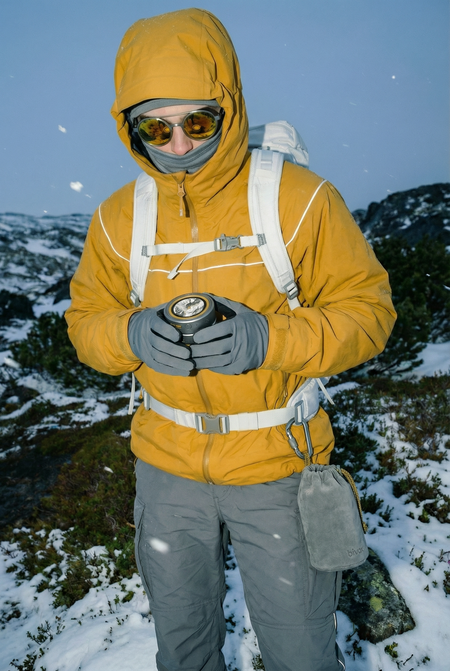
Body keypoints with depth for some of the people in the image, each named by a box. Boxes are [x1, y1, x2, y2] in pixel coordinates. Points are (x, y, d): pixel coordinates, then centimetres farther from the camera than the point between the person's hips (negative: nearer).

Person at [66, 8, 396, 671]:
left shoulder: (300, 198, -13)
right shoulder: (120, 216, -3)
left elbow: (368, 308, -9)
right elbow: (86, 321, 4)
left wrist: (270, 339, -27)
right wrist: (132, 335, -20)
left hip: (276, 464, -2)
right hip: (166, 465, 3)